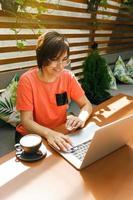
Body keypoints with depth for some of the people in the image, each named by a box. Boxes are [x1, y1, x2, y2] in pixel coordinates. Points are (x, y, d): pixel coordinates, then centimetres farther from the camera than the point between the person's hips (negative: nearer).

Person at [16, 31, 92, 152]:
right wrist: (48, 133, -37)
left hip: (60, 133, 3)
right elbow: (26, 121, -18)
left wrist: (81, 119, -25)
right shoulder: (27, 80, -18)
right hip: (31, 135, -2)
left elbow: (86, 104, -3)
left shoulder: (68, 77, -9)